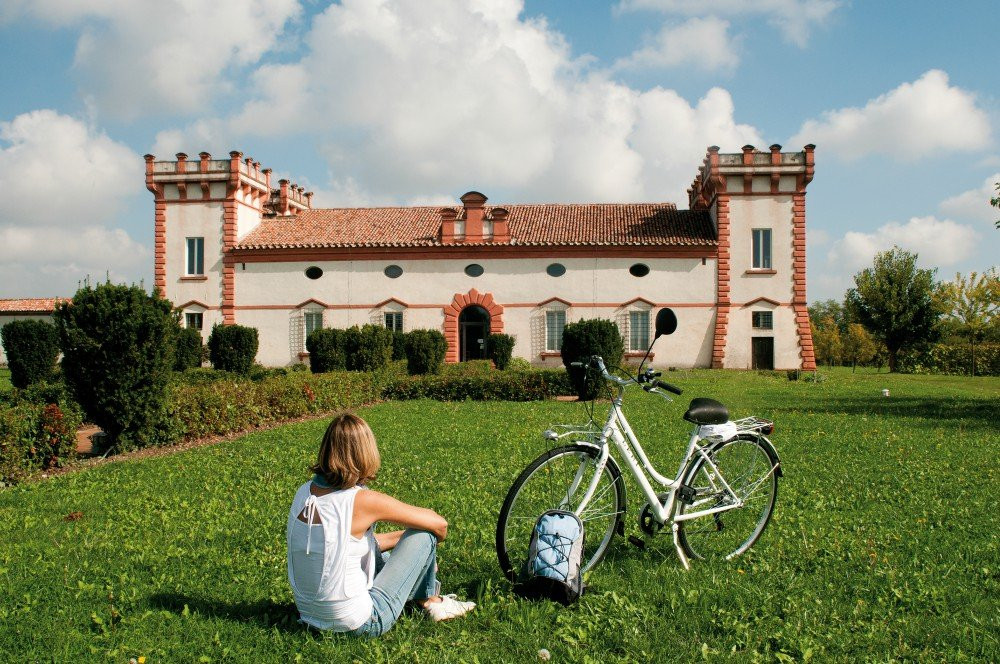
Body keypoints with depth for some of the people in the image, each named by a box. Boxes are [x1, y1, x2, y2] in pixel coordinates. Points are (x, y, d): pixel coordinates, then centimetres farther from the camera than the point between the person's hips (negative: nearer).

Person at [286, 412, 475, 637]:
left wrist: (403, 536, 18)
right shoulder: (363, 501, -20)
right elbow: (439, 524, -8)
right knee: (424, 535, 1)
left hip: (310, 617, 7)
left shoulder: (304, 492, -1)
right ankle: (431, 601, 26)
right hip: (359, 624, -7)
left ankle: (423, 594, 35)